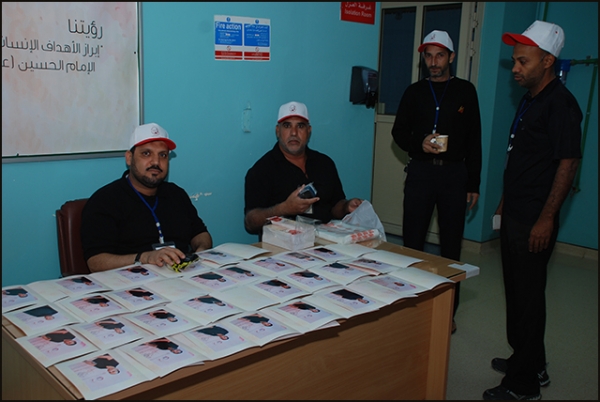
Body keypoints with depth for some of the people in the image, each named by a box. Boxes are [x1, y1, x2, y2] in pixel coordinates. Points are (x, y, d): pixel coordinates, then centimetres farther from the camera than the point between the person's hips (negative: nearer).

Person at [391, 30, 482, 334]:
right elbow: (398, 132, 9)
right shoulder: (415, 91, 7)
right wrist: (419, 145, -13)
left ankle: (448, 310, 18)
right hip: (420, 172, 1)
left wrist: (473, 184, 1)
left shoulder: (465, 91, 5)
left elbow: (474, 141, 5)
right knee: (412, 242, 2)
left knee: (451, 244, 6)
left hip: (454, 174, 0)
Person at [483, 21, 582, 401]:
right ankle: (531, 364, 33)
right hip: (514, 213, 9)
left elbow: (568, 163, -19)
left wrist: (546, 218, -21)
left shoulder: (560, 103, -14)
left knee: (527, 296, -1)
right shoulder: (530, 99, 13)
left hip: (534, 220, -9)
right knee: (517, 290, 17)